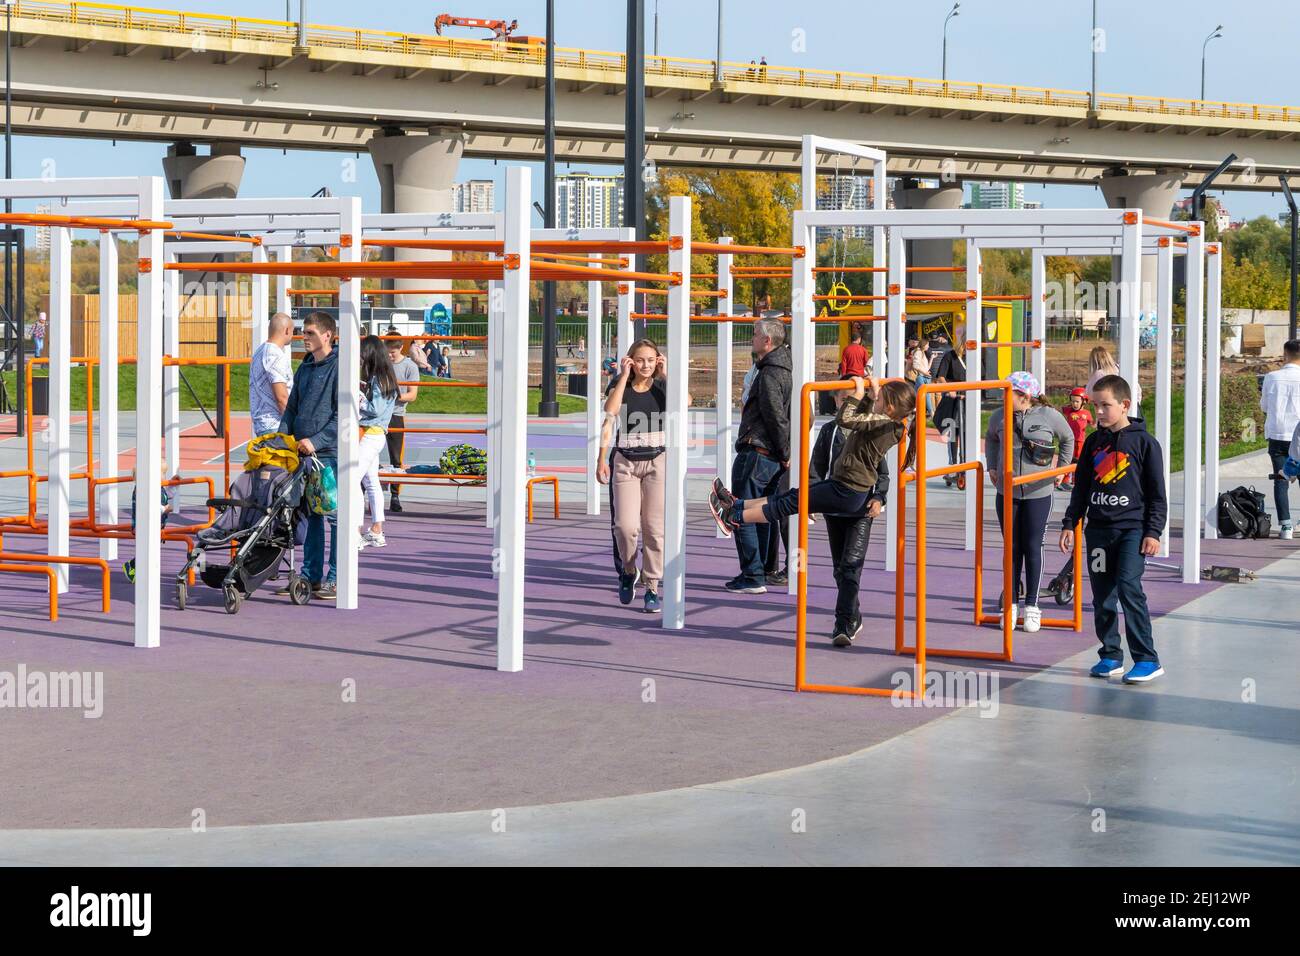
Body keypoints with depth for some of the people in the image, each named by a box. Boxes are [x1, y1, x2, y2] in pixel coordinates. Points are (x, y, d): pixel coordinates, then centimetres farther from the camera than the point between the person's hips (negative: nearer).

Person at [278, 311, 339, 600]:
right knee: (309, 516, 10)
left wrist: (316, 441, -18)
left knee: (335, 516, -2)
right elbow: (292, 408, 20)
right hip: (303, 452, 7)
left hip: (331, 453, -7)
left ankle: (335, 579, 2)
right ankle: (310, 576, 16)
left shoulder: (340, 367, -7)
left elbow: (343, 414, -13)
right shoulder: (305, 368, 16)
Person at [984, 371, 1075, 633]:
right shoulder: (999, 417, -1)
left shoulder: (1049, 416, -7)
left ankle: (1032, 606, 12)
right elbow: (991, 439, 22)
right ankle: (1011, 604, 17)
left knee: (1033, 548, 1)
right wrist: (992, 467, 14)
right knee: (1012, 548, 8)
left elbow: (1068, 438, 13)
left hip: (1038, 493, -2)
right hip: (1007, 492, 2)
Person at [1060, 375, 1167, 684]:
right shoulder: (1093, 442, 11)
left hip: (1132, 529, -5)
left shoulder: (1144, 442, -3)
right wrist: (1069, 524, 12)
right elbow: (1081, 487, 18)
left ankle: (1147, 659, -15)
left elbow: (1157, 493, -2)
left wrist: (1153, 533, -8)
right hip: (1098, 529, 5)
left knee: (1128, 586, -18)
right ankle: (1110, 655, 19)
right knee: (1102, 596, 6)